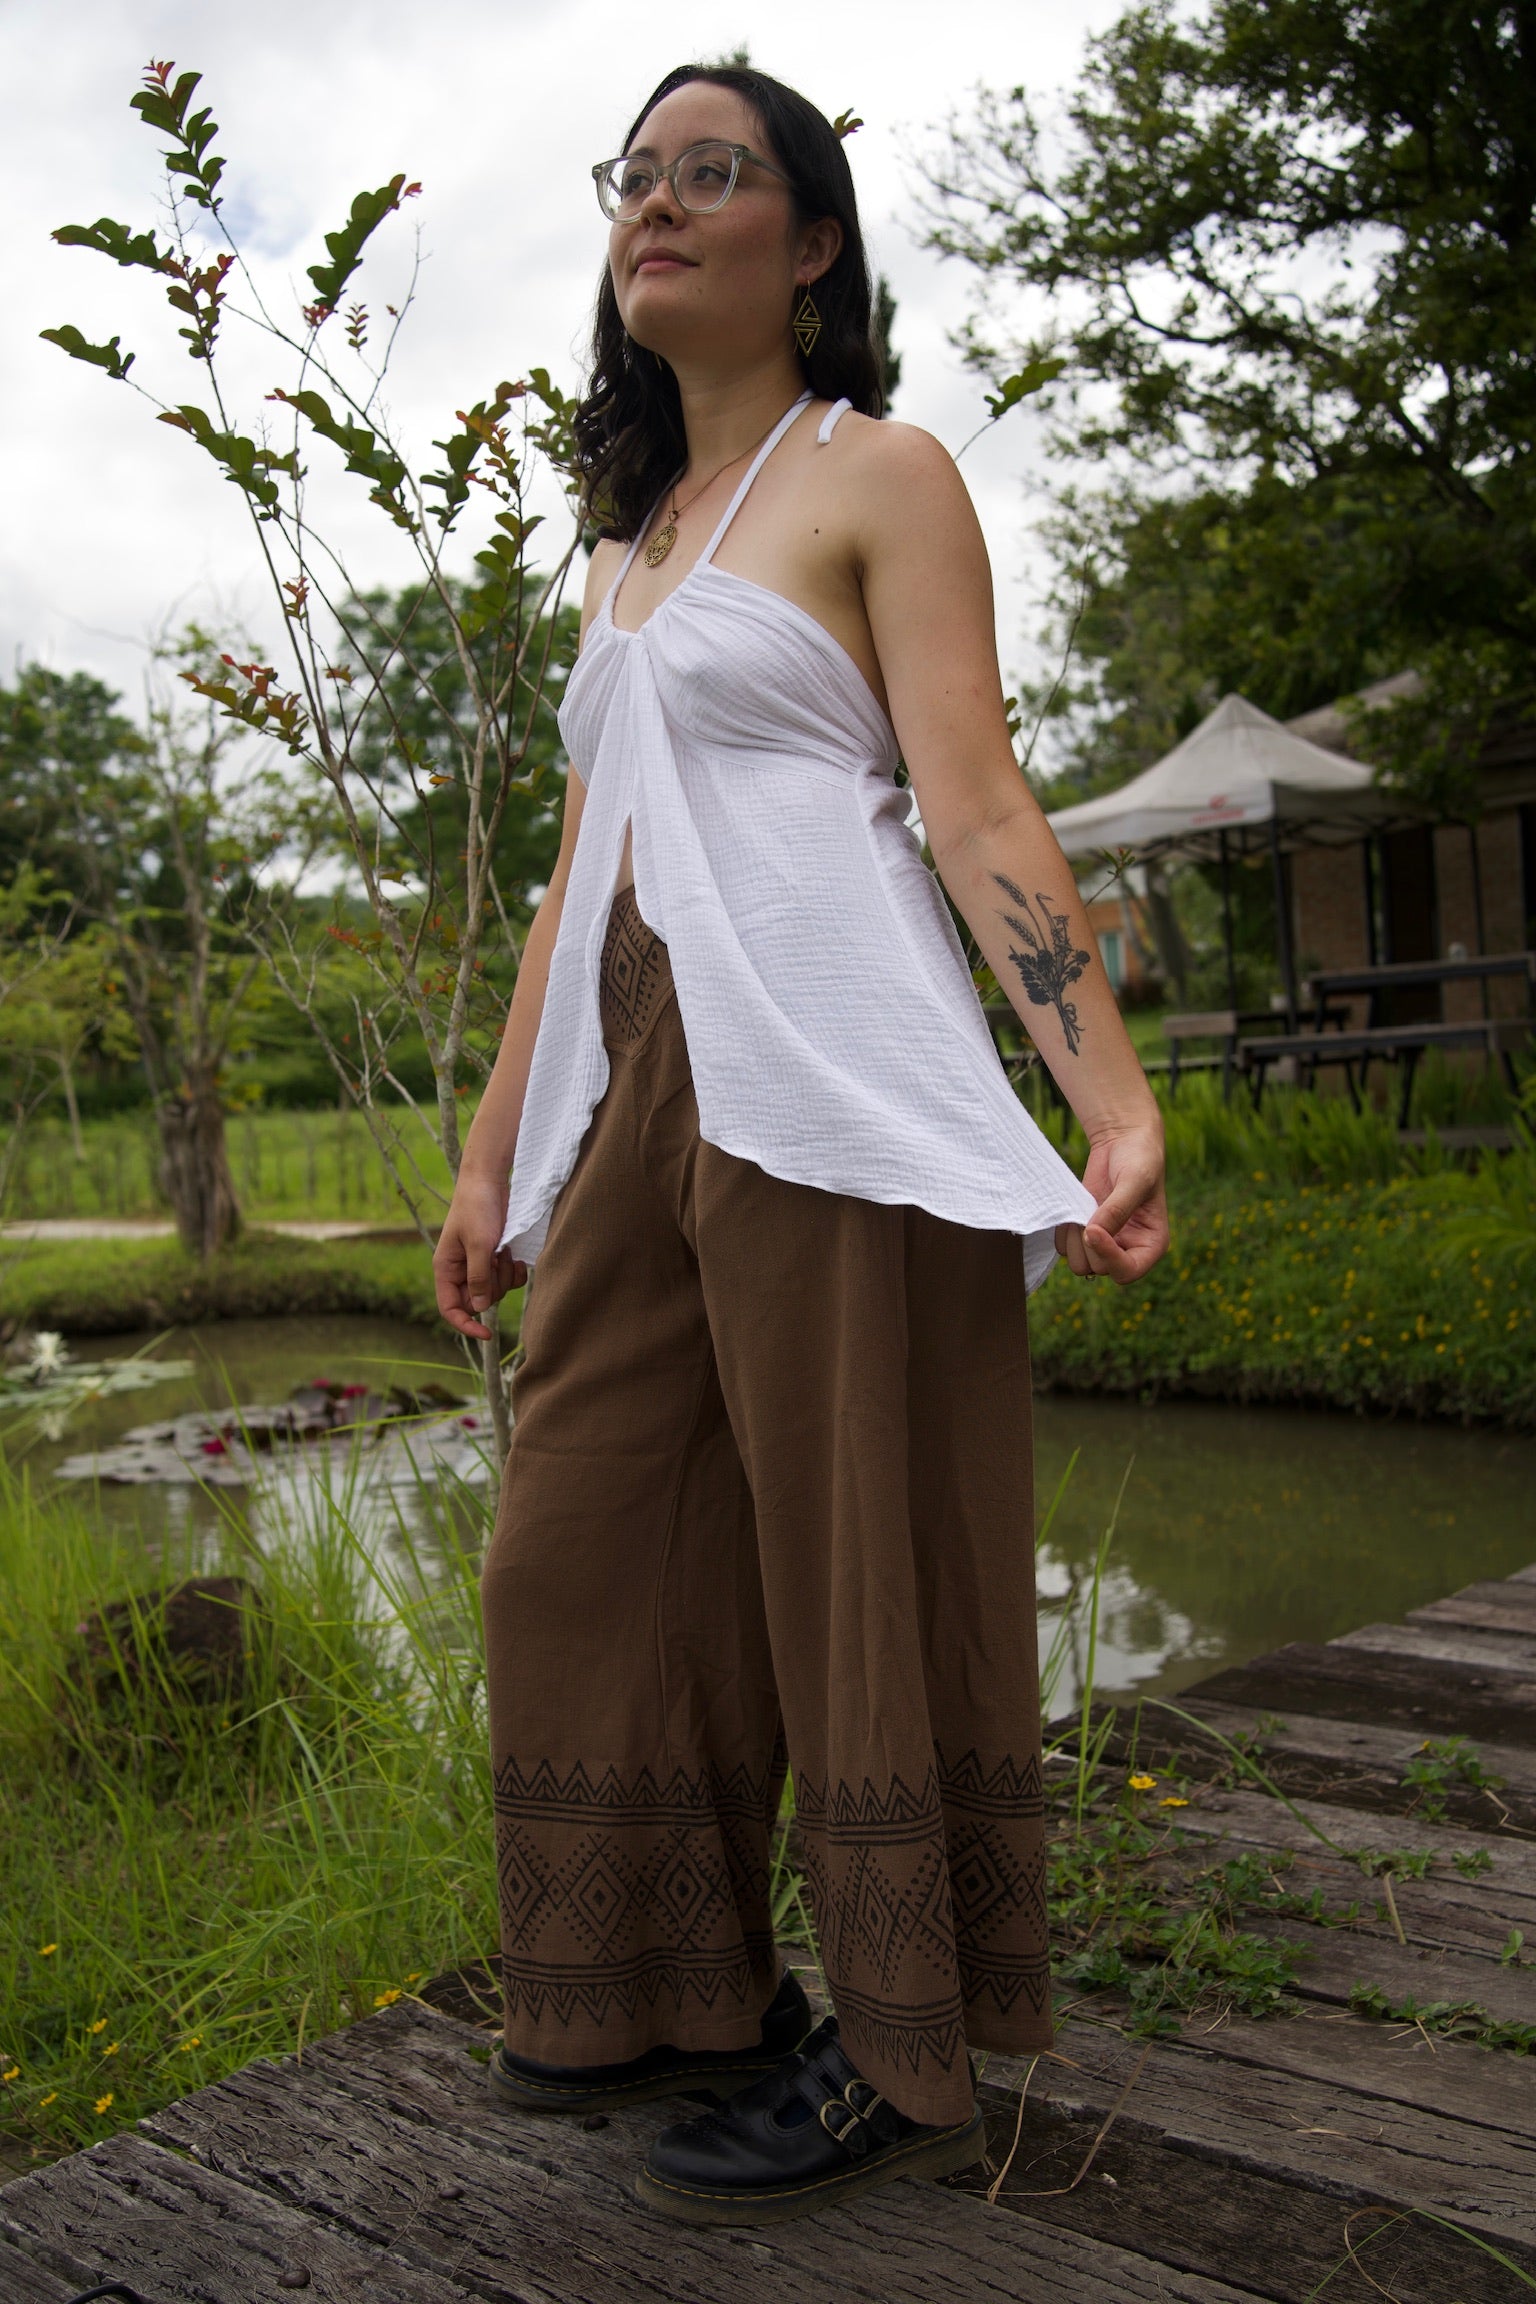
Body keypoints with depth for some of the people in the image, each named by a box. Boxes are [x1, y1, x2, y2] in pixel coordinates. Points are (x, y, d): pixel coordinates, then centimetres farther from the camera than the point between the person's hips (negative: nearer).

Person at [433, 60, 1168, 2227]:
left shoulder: (881, 476, 2)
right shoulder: (630, 537, 23)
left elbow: (977, 804, -9)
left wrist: (1118, 1097, -20)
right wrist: (494, 1148, 17)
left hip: (823, 1074, -8)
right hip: (638, 1084, 8)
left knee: (858, 1543, -3)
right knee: (591, 1542, 9)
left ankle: (904, 2054, 12)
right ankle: (682, 1989, 24)